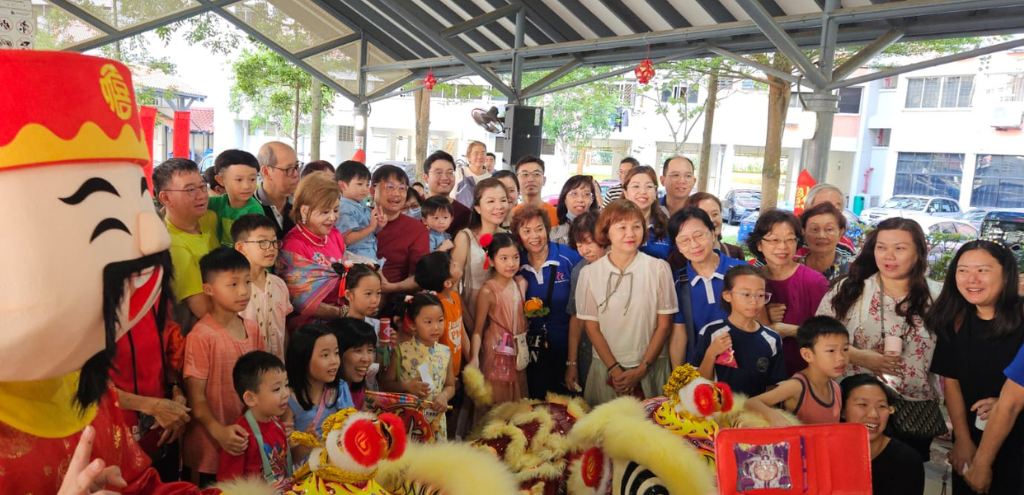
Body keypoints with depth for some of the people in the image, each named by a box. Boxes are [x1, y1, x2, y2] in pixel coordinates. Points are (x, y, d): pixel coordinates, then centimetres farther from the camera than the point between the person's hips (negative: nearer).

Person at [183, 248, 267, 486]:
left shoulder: (252, 330, 2)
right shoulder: (201, 336, -16)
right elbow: (196, 396, -15)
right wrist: (218, 431, -27)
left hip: (247, 442, 6)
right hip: (210, 448, -5)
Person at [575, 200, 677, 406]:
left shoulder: (659, 268, -6)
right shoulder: (590, 273, -4)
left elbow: (664, 325, -3)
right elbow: (592, 327, 0)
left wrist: (641, 369, -7)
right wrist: (614, 369, -8)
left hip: (651, 366, 0)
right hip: (606, 366, 1)